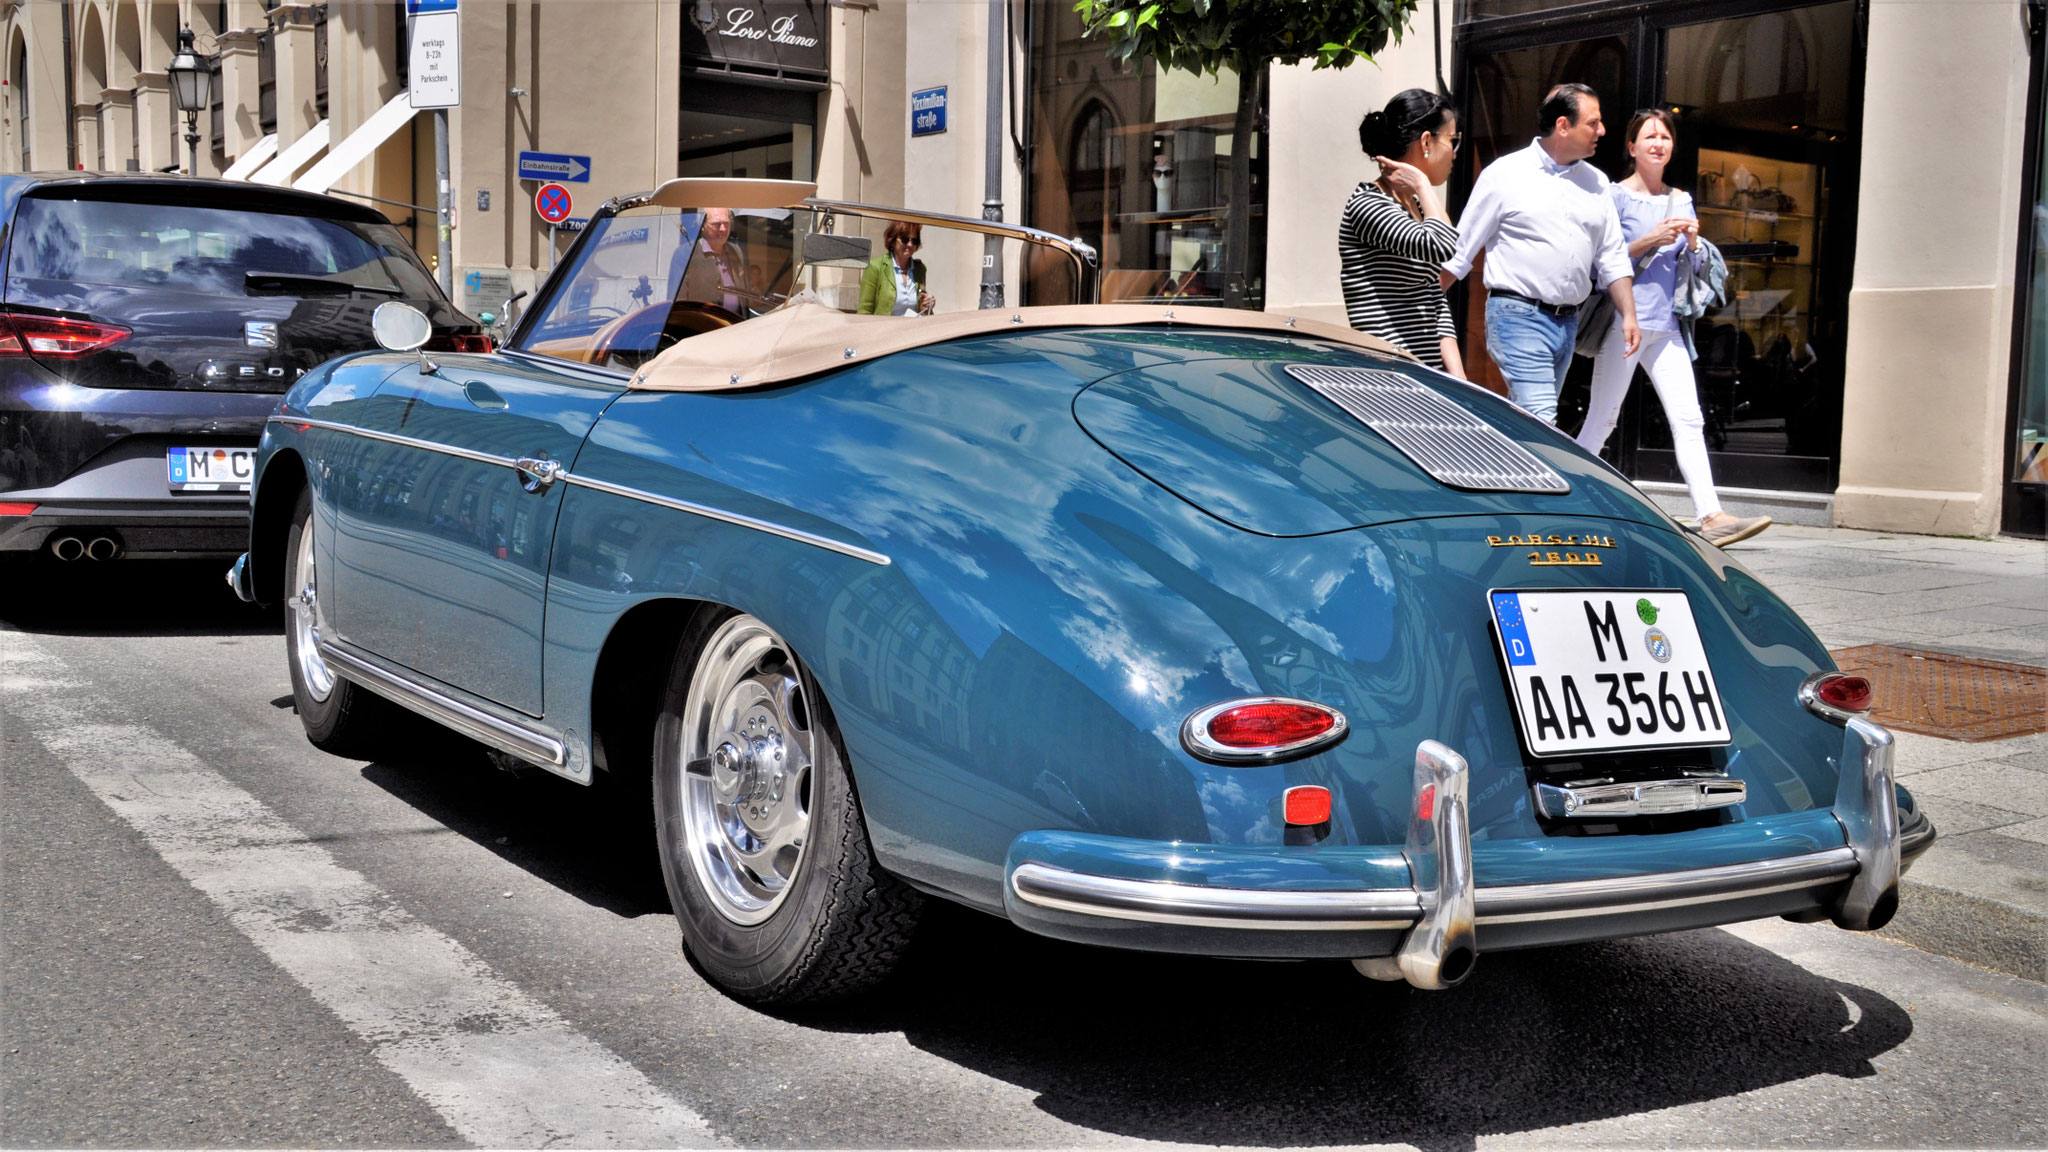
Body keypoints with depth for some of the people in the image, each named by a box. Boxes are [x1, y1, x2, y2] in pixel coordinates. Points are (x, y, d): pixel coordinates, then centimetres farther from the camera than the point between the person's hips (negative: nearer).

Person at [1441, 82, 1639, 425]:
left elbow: (1612, 256, 18)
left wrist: (1628, 314, 9)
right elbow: (1459, 251, -1)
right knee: (1539, 421, -18)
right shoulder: (1505, 174, -3)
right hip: (1518, 317, -6)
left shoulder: (1596, 183, 13)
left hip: (1568, 322, 6)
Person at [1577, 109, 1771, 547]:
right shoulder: (1617, 196, 0)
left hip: (1667, 326, 5)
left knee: (1688, 420, -6)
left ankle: (1712, 518, -13)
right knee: (1602, 420, 2)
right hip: (1624, 319, -5)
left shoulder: (1681, 200, 16)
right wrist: (1650, 240, -15)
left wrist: (1692, 242, -2)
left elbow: (1690, 269, 19)